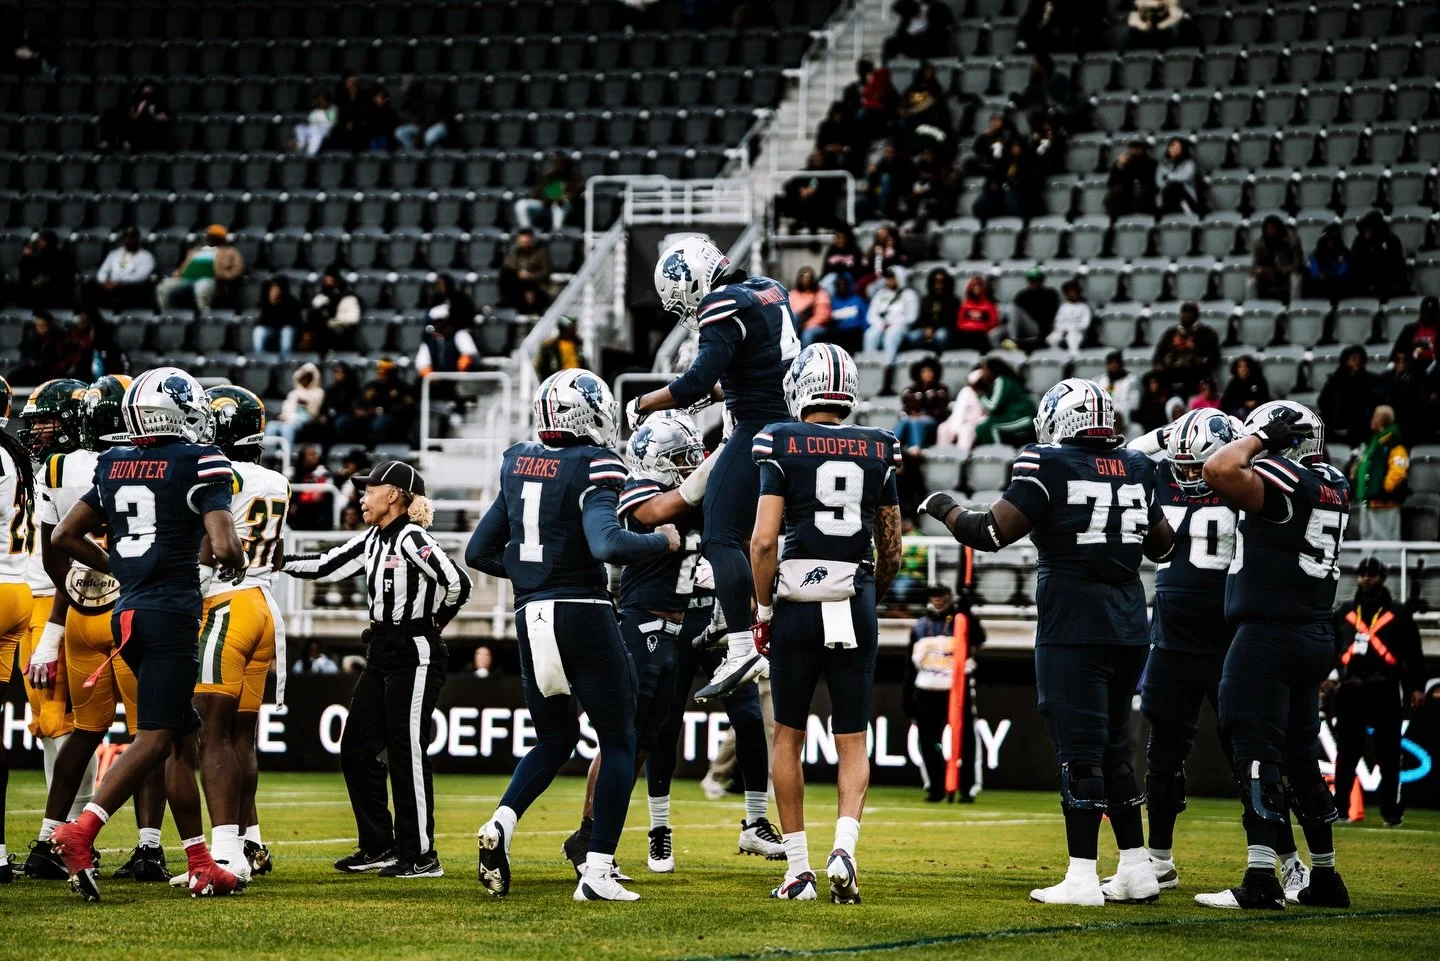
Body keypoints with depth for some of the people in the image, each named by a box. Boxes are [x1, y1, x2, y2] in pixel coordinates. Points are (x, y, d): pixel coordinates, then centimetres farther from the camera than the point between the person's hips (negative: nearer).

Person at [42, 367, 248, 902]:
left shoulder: (114, 466, 12)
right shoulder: (199, 464, -7)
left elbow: (64, 537, 16)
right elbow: (223, 547, -16)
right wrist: (234, 566, 6)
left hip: (129, 611, 7)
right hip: (172, 612, -7)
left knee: (185, 738, 13)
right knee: (155, 738, -9)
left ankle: (202, 866, 13)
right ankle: (81, 833, -25)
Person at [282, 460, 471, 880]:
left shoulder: (412, 540, -15)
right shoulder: (371, 541, 11)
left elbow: (458, 583, -22)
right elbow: (324, 567, 17)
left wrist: (433, 624, -7)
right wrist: (277, 561, 7)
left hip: (415, 656, -10)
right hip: (381, 656, 10)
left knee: (407, 753, -6)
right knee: (356, 750, 10)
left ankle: (421, 856, 1)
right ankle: (379, 846, 19)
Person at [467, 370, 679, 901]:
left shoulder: (518, 464, 10)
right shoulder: (593, 467, -10)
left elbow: (479, 552, 15)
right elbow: (608, 544, -26)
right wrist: (663, 541, -10)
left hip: (531, 618, 6)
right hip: (582, 615, -6)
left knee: (554, 739, 22)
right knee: (619, 742, 7)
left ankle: (500, 825, -2)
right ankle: (597, 871, -2)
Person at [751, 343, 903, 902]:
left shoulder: (782, 447, -5)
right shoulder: (877, 451, 5)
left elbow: (764, 541, -11)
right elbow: (891, 551, 9)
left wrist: (763, 610, 1)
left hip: (797, 608, -2)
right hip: (856, 606, 2)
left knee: (789, 737, 12)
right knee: (853, 743, 8)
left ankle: (798, 870, 12)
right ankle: (843, 846, -15)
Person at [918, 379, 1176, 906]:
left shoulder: (1048, 468, -9)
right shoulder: (1137, 470, 9)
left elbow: (990, 532, -9)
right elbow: (1163, 545, 20)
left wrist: (945, 508, 8)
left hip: (1073, 628, -6)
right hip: (1128, 627, 6)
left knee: (1079, 752, -5)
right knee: (1113, 748, 16)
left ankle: (1082, 877, -7)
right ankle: (1136, 869, 17)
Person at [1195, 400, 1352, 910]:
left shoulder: (1284, 478, -13)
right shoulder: (1334, 487, 13)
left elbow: (1219, 471, -28)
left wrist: (1258, 438, -12)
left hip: (1269, 633, -9)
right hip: (1316, 635, 9)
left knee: (1257, 753, -10)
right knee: (1300, 756, 15)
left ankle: (1261, 879, -17)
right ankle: (1324, 880, 19)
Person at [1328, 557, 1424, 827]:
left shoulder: (1398, 614, 7)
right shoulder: (1344, 613, 15)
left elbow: (1413, 653, 5)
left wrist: (1417, 687, -3)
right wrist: (1331, 674, 2)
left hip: (1386, 691, -3)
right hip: (1350, 691, 3)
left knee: (1388, 754, 0)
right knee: (1346, 753, 4)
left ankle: (1392, 812, 3)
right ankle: (1339, 810, 7)